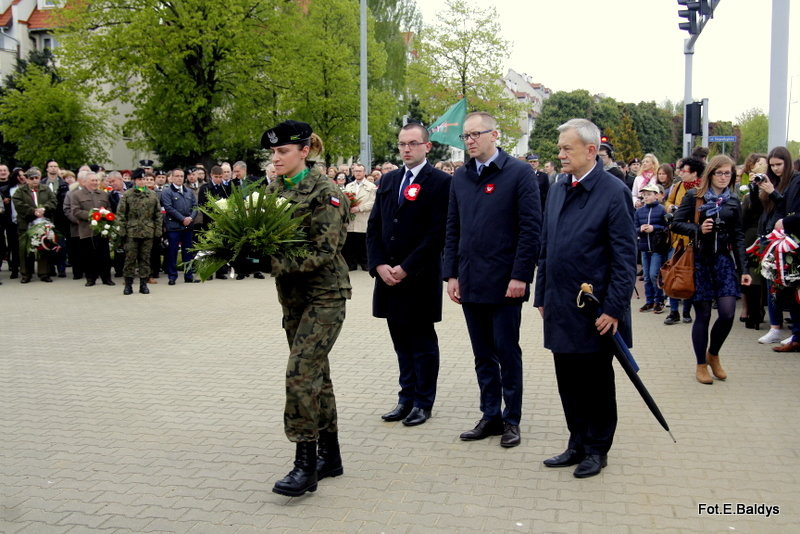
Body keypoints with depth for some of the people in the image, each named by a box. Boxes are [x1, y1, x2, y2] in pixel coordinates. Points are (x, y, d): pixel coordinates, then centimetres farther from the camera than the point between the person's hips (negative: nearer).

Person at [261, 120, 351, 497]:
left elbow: (324, 252, -19)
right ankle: (329, 456, 25)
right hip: (292, 295, 8)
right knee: (316, 372, 13)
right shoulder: (274, 189, 9)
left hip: (324, 294, -8)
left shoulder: (324, 192, -13)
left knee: (301, 372, -13)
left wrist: (279, 264, -26)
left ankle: (306, 464, -2)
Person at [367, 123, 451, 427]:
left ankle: (423, 402, 18)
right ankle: (407, 398, 25)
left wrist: (406, 268, -15)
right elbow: (374, 226, 10)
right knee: (401, 342, 14)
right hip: (388, 275, 6)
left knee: (423, 342, 6)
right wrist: (379, 265, -4)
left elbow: (438, 232, -14)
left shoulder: (440, 182, -7)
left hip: (420, 278, -6)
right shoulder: (388, 181, 13)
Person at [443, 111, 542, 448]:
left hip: (504, 282, -5)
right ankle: (490, 416, 24)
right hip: (470, 283, 5)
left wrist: (520, 276, -14)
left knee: (507, 353, 5)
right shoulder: (460, 177, 11)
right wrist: (451, 274, 6)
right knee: (483, 356, 13)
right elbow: (452, 229, 12)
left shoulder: (519, 173, -5)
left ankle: (511, 420, 19)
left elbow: (531, 228, -9)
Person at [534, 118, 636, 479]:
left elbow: (625, 257, -13)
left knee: (597, 382, 9)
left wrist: (614, 308, -16)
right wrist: (542, 296, 12)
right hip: (561, 309, 6)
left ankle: (597, 450, 26)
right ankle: (578, 445, 30)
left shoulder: (613, 192, -12)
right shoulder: (557, 191, 9)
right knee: (568, 381, 14)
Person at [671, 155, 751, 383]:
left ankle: (713, 354, 21)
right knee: (703, 315, 1)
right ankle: (701, 365, 17)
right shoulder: (693, 197, 0)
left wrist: (743, 270, 4)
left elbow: (739, 237, 9)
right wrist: (698, 229, -21)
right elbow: (676, 223, -3)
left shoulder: (733, 202, 9)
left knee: (727, 313, -7)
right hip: (700, 260, -3)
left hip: (724, 261, 3)